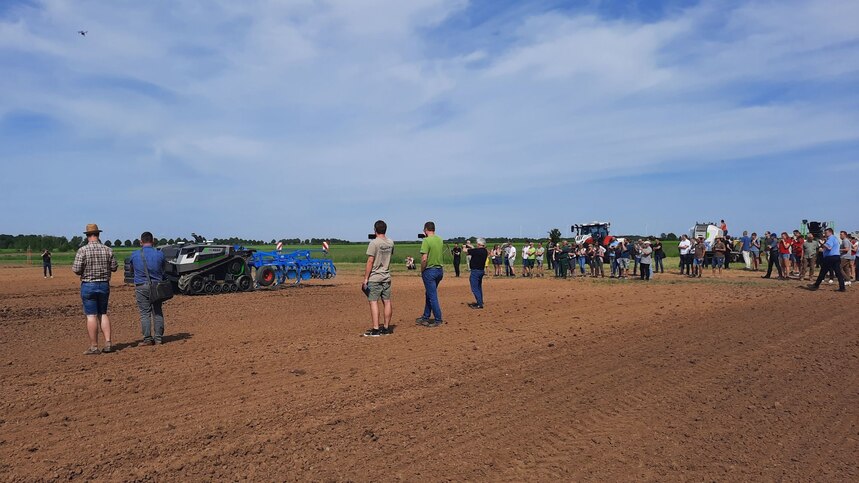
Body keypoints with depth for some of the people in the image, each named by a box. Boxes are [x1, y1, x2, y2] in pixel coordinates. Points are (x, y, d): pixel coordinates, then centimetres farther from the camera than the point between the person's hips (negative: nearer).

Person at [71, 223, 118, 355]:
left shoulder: (82, 250, -11)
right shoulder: (108, 250, -1)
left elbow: (76, 270, -14)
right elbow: (114, 267, 3)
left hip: (88, 286, -3)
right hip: (104, 285, 3)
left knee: (91, 316, 1)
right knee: (103, 314, 15)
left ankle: (94, 347, 4)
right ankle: (108, 343, 7)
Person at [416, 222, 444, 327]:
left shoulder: (426, 240, -16)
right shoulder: (440, 240, 7)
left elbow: (424, 258, -22)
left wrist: (422, 271, -8)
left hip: (430, 270, -8)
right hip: (440, 270, 8)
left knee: (432, 296, 1)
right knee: (429, 294, 19)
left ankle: (438, 320, 5)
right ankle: (425, 317, 29)